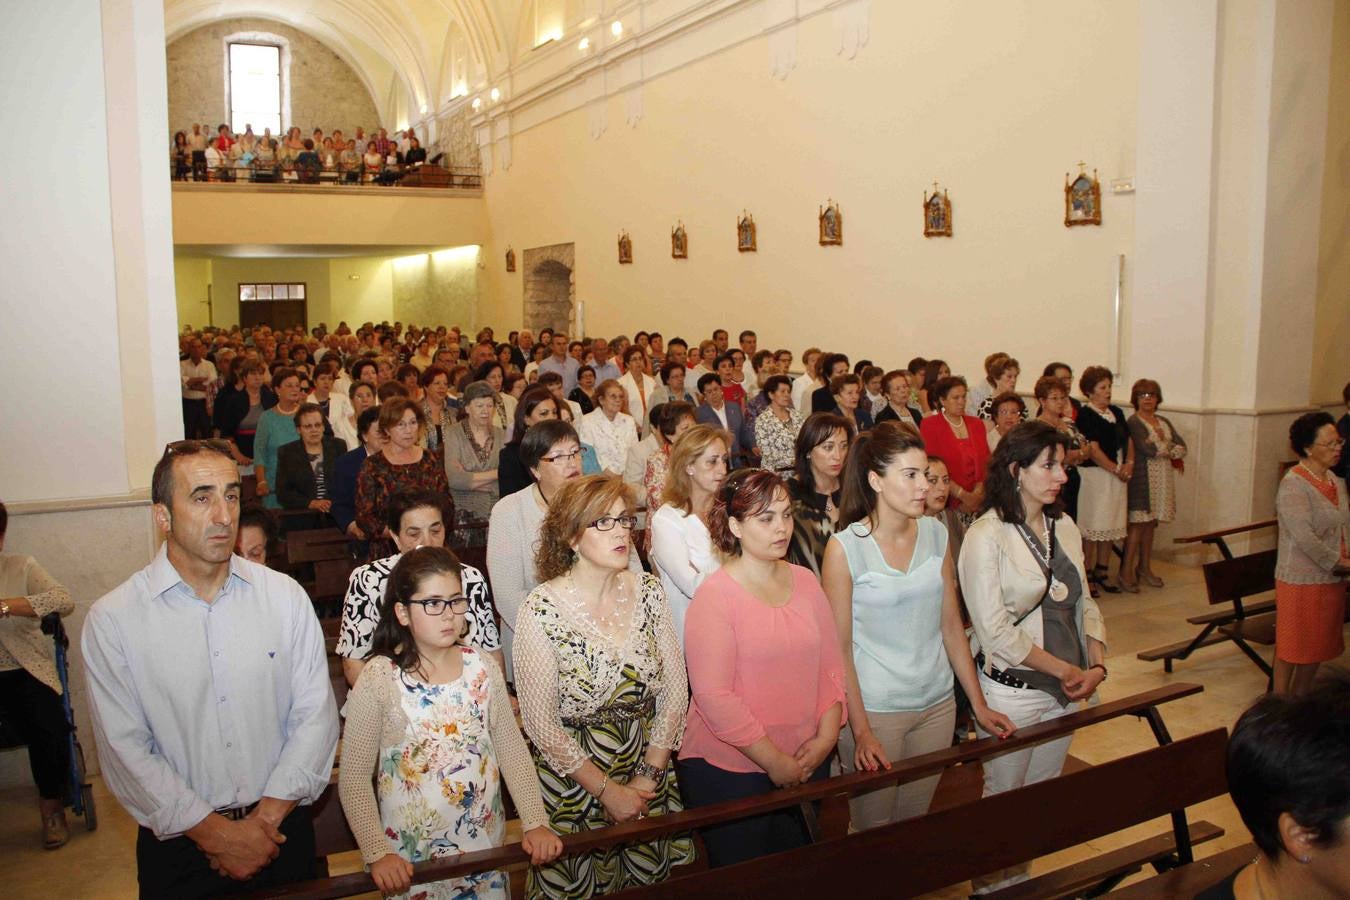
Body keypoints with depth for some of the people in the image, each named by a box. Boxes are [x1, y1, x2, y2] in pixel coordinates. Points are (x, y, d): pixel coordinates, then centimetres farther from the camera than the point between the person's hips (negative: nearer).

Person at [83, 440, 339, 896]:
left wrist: (266, 817, -13)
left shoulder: (285, 596, -3)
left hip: (282, 829, 2)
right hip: (179, 844, -2)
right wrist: (218, 834, -12)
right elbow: (125, 749, -10)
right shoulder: (112, 619, -8)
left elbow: (315, 715, -5)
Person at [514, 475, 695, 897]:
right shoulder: (542, 610, -18)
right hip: (574, 779, -4)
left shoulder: (647, 592, -6)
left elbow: (675, 690, -2)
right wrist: (608, 791, -12)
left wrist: (649, 775, -8)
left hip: (650, 771, 4)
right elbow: (541, 724, -15)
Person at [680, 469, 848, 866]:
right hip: (729, 771, -5)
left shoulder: (805, 581, 3)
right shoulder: (715, 595, -15)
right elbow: (713, 695, -19)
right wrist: (775, 762, -16)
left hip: (807, 764, 5)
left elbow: (831, 665, 6)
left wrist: (827, 736, -6)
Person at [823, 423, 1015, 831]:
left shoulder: (936, 534, 1)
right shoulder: (844, 548, -13)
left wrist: (979, 705, 6)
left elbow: (951, 625, 7)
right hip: (874, 708, -4)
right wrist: (860, 730, -14)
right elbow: (840, 648, -10)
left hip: (937, 705, 4)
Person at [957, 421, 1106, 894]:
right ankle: (992, 886, 30)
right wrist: (1064, 669, -14)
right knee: (1003, 797, 9)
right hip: (1012, 690, -6)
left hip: (1065, 689, 6)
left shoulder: (1065, 527, 5)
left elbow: (1083, 601, 11)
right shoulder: (986, 535, -16)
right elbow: (995, 630, -19)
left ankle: (1021, 878, 37)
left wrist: (1095, 664, -4)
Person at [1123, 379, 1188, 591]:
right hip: (1142, 477, -7)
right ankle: (1126, 571, -5)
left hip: (1162, 478, 7)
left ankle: (1144, 568, 19)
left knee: (1151, 523, 11)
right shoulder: (1133, 422, -6)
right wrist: (1171, 448, -1)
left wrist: (1159, 446, -10)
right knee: (1137, 523, -8)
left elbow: (1182, 448, 6)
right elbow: (1148, 449, -19)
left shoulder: (1164, 422, 16)